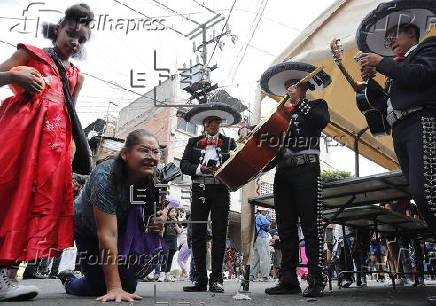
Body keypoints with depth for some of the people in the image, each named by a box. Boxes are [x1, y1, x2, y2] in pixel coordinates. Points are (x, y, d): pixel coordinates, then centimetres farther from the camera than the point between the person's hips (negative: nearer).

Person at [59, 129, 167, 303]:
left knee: (129, 286, -8)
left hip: (124, 228, 4)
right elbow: (107, 234, -41)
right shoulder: (105, 177, -36)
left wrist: (160, 218, -25)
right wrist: (114, 288, -44)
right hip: (87, 230, -4)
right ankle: (69, 281, 25)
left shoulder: (155, 177, -20)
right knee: (99, 288, -6)